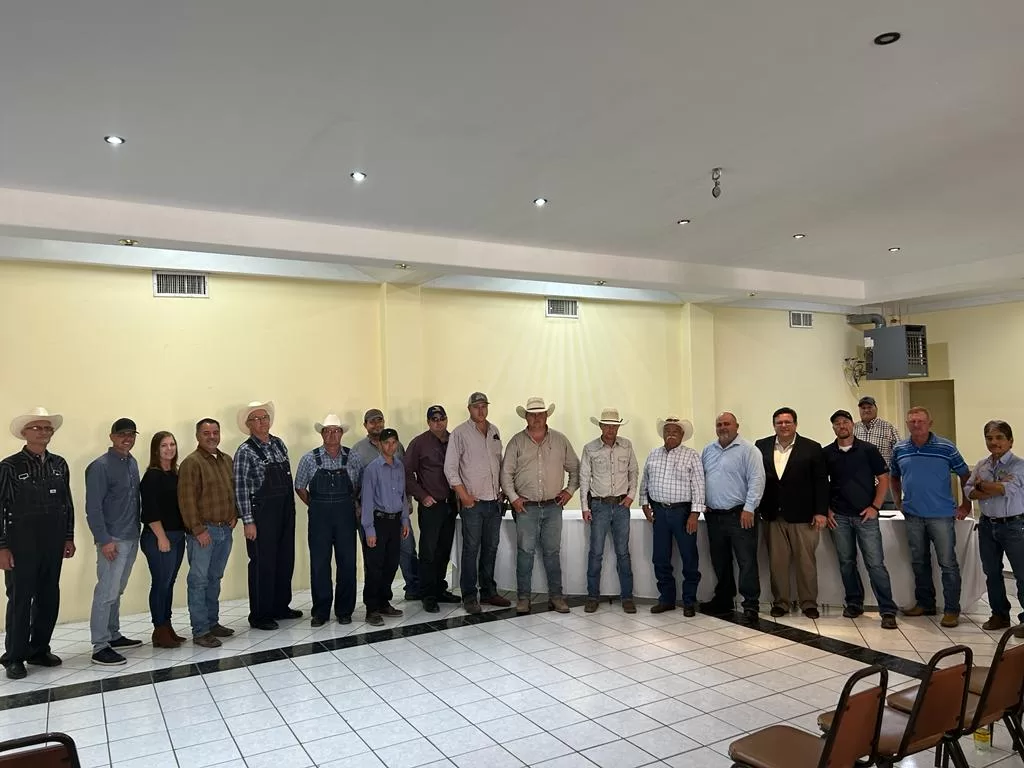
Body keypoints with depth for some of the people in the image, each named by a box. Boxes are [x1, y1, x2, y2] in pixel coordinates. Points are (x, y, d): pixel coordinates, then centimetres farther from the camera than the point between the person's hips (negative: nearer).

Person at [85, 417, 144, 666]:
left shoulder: (132, 463, 11)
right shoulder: (100, 466, -12)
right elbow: (93, 508, -14)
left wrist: (138, 529, 12)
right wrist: (104, 540, -17)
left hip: (132, 538, 7)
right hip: (113, 540, -7)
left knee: (116, 592, 16)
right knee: (106, 593, -5)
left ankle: (113, 636, 26)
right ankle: (100, 648, 1)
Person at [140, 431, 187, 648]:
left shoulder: (175, 474, 12)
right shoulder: (152, 476, -10)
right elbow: (150, 510, -16)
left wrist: (183, 533, 12)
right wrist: (162, 537, -18)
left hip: (177, 536, 8)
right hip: (158, 537, -7)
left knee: (169, 583, 13)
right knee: (161, 583, -2)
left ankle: (167, 628, 21)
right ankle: (160, 632, 7)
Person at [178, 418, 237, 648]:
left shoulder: (226, 460, 11)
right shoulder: (191, 463, -11)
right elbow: (187, 500, -15)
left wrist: (234, 515, 9)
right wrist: (198, 530, -16)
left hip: (225, 530, 7)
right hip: (203, 531, -7)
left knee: (215, 579, 15)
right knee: (199, 581, 0)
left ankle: (212, 623, 25)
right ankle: (200, 631, 5)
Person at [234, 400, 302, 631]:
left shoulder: (279, 443, 9)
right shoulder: (245, 452, -10)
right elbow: (240, 488, -12)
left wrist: (291, 507, 14)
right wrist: (248, 521, -15)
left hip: (285, 511, 7)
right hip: (262, 514, -7)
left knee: (285, 560, 14)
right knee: (263, 564, 1)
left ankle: (280, 607, 28)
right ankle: (259, 616, 13)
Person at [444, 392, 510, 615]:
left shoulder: (495, 431, 11)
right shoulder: (459, 433, -5)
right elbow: (450, 468, -7)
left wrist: (502, 489, 11)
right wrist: (464, 495, -11)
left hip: (494, 501, 5)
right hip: (472, 502, -5)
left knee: (491, 548, 12)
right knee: (471, 549, -2)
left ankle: (488, 591, 23)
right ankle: (469, 596, 7)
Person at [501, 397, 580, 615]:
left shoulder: (560, 440, 6)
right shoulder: (517, 442, 2)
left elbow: (575, 468, 14)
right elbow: (506, 472, 3)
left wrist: (570, 490, 4)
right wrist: (513, 497, -5)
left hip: (553, 506, 1)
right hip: (526, 507, -1)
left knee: (553, 552, 7)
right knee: (525, 552, 1)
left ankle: (556, 595, 16)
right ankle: (523, 597, 11)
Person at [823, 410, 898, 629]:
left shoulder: (868, 450, 0)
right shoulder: (826, 453, 5)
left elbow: (883, 479, 2)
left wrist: (875, 507, -6)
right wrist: (827, 510, 2)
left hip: (865, 515, -2)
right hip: (839, 516, 2)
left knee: (876, 563, -5)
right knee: (846, 562, 9)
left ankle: (887, 610, 1)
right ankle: (854, 603, 23)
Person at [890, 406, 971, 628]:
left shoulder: (946, 448, -6)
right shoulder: (899, 449, 4)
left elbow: (964, 475, 2)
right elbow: (894, 477, 19)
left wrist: (966, 505, 1)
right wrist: (898, 501, 13)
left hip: (941, 515, -4)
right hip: (913, 516, 4)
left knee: (948, 563, 0)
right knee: (919, 562, 13)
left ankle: (952, 610, 10)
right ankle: (924, 603, 26)